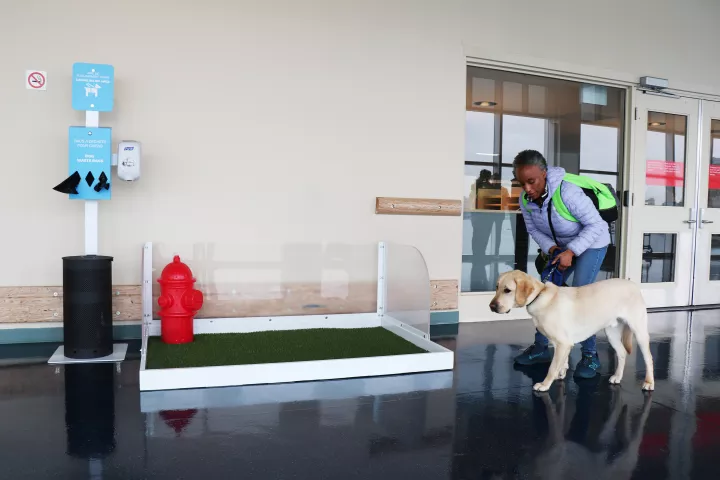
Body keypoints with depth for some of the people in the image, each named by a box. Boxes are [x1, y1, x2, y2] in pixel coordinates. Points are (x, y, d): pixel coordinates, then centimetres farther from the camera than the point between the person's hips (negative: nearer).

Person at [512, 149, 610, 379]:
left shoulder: (568, 192, -36)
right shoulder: (525, 199, -17)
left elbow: (596, 225, -29)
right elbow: (534, 230, -3)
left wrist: (571, 251, -35)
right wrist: (552, 249, -20)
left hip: (591, 242, -6)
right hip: (561, 246, 7)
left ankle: (590, 355, -6)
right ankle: (541, 347, 17)